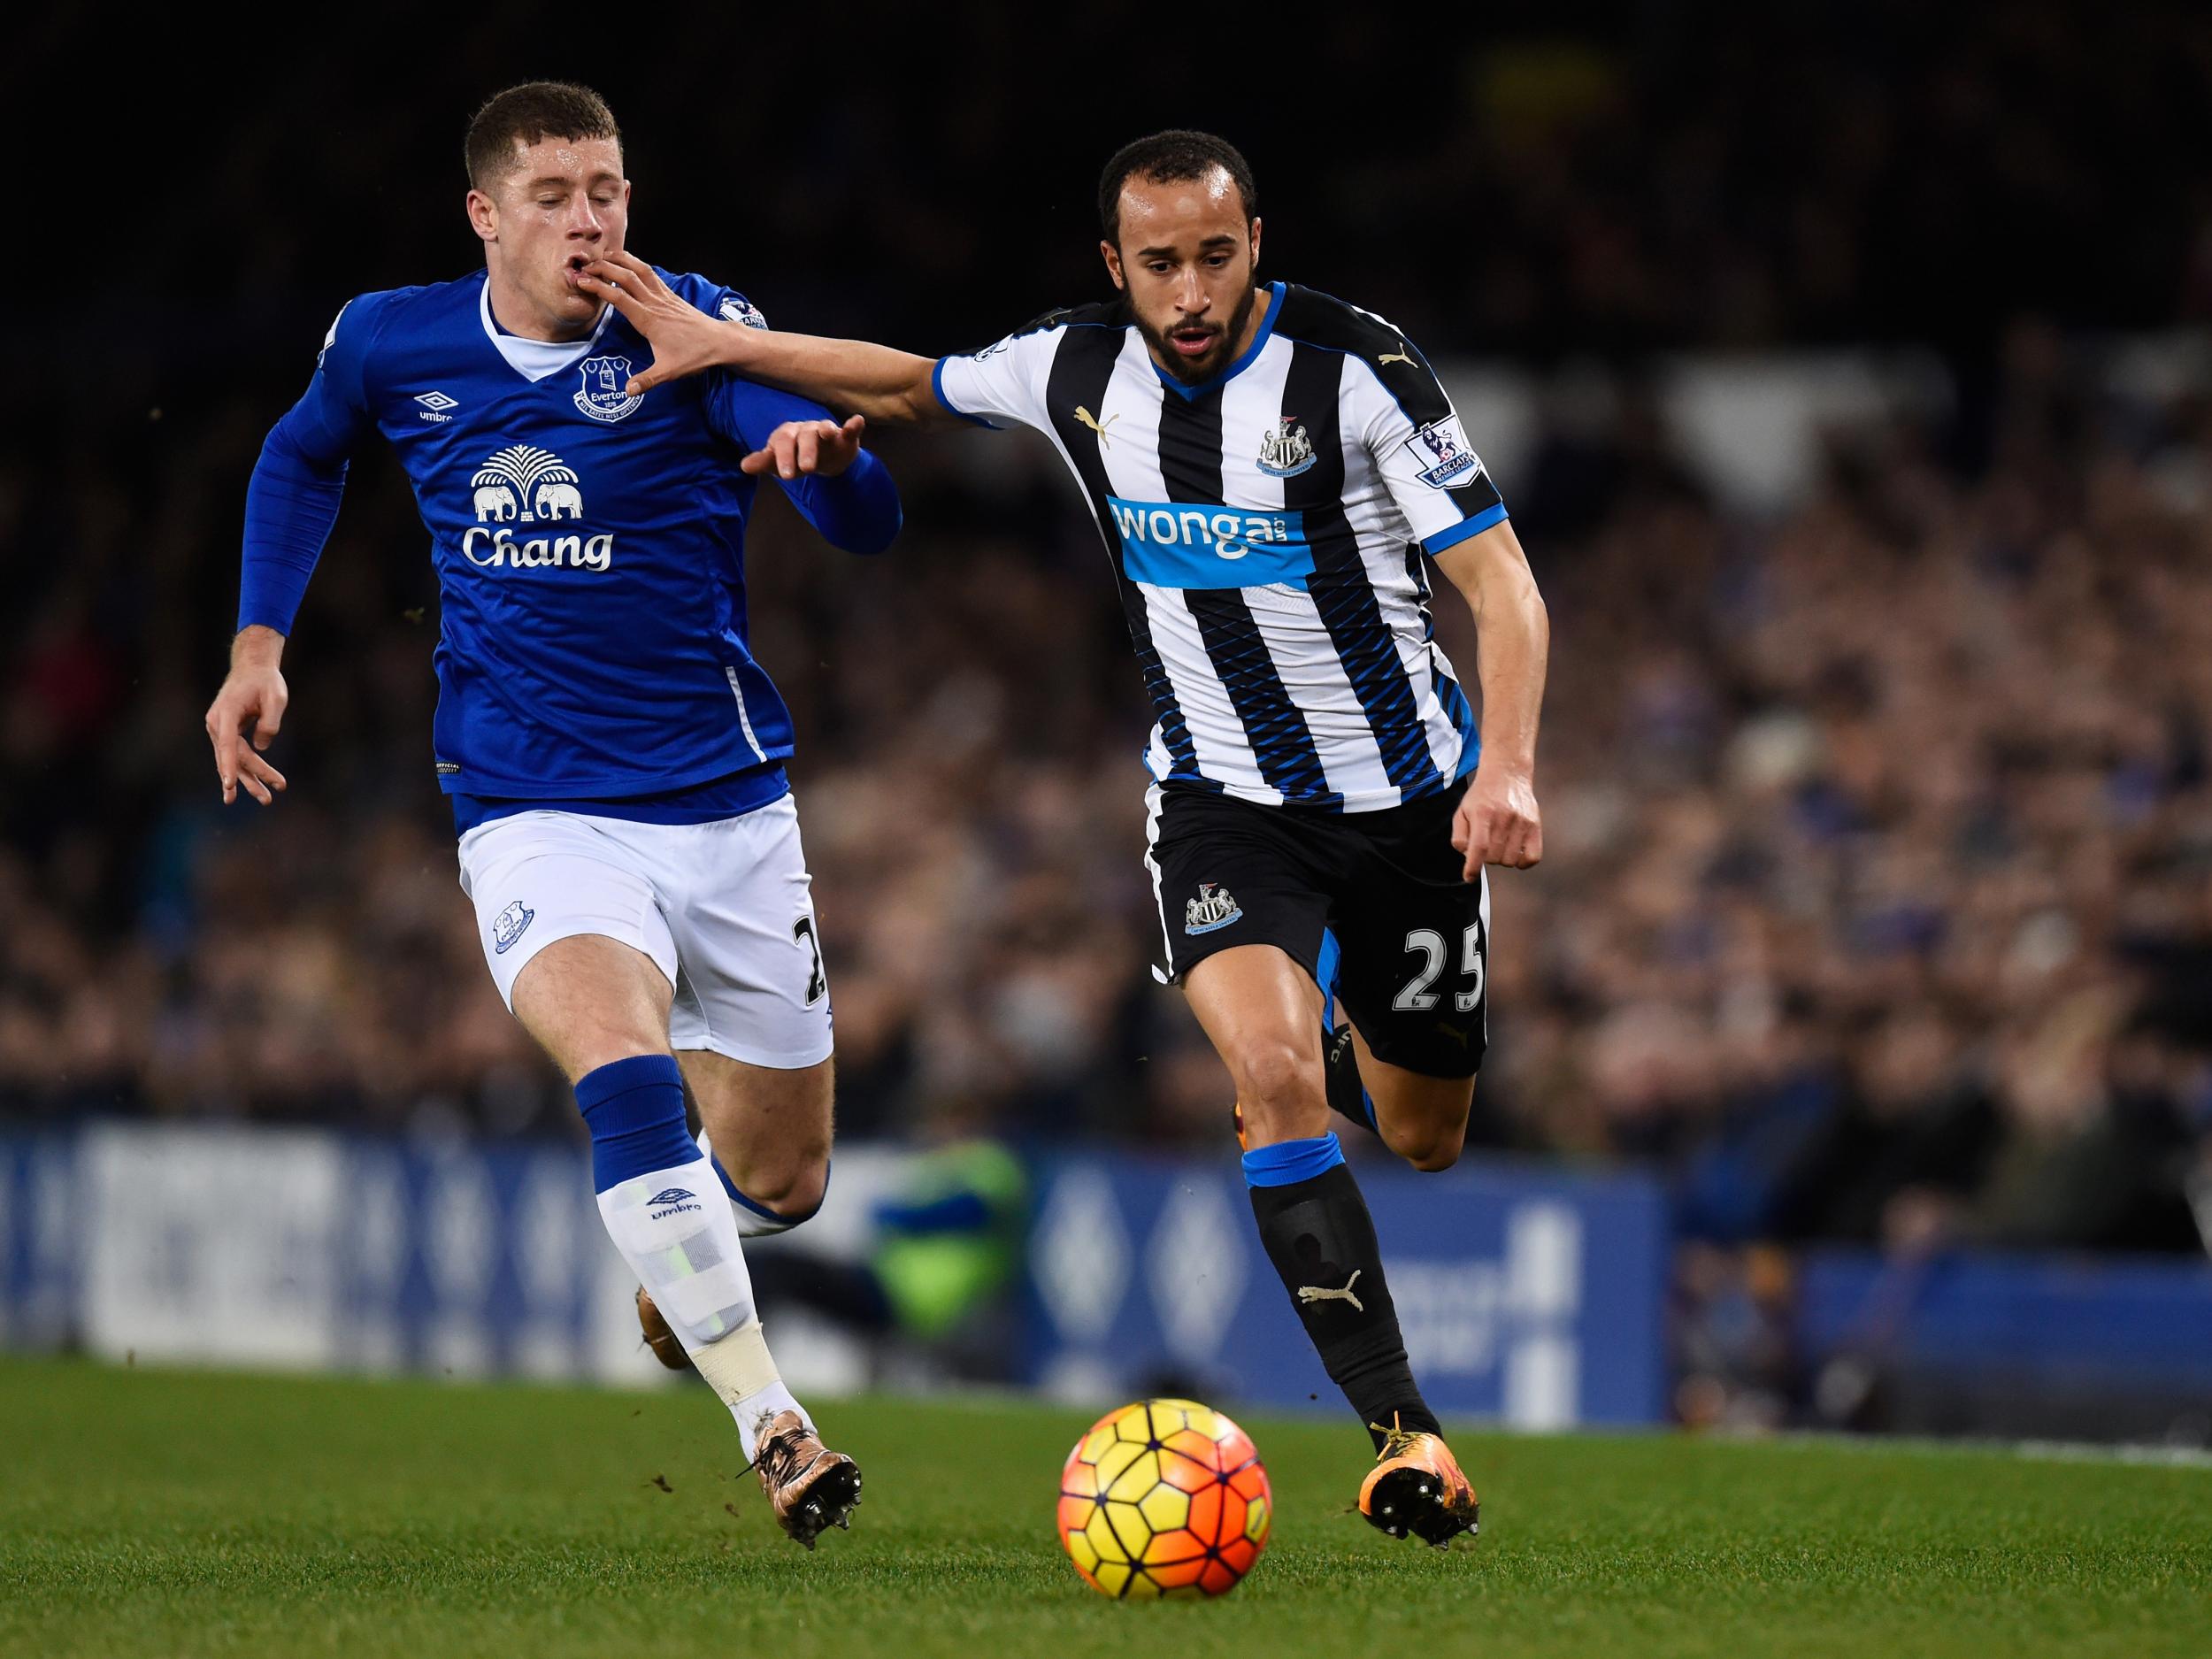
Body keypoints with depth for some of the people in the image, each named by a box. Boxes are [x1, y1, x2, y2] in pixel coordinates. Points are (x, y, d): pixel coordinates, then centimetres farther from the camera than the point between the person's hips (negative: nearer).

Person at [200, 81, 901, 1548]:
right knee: (624, 1069, -31)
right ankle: (769, 1422, -30)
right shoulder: (391, 345, -2)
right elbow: (305, 456, 22)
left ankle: (685, 1264, 48)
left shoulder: (695, 330, -9)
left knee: (780, 1181, 11)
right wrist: (259, 641, 11)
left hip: (728, 805, 1)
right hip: (535, 811, -1)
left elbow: (870, 530, -18)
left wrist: (830, 456, -41)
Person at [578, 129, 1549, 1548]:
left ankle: (1341, 1030, 52)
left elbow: (1502, 581, -19)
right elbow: (912, 385, 14)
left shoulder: (1354, 369, -19)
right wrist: (721, 344, 6)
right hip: (1223, 801, 1)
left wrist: (1509, 766, -34)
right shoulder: (1077, 370, -7)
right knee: (1272, 1075, -26)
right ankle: (1405, 1434, -25)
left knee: (1422, 1141, 13)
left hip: (1407, 796, -1)